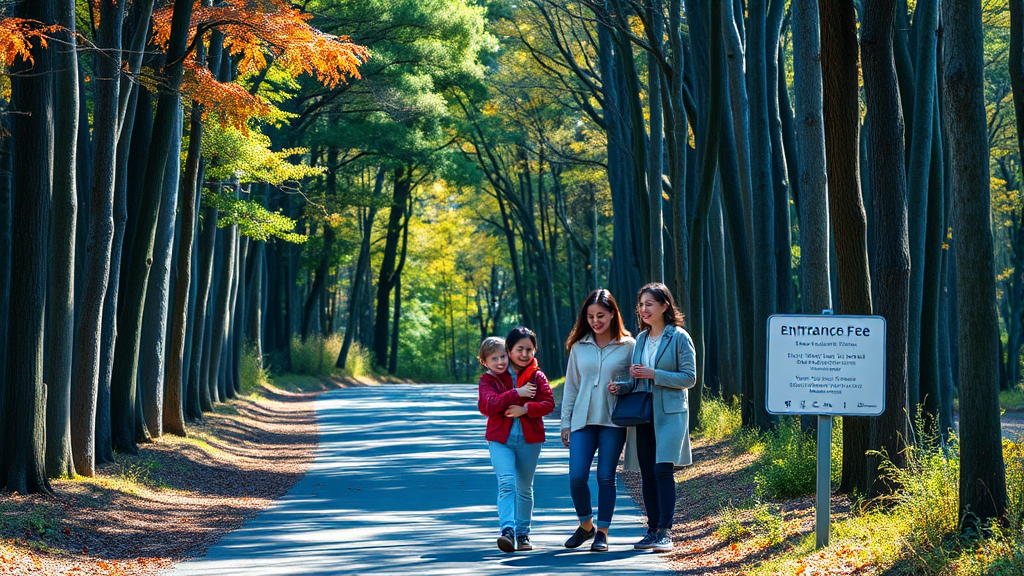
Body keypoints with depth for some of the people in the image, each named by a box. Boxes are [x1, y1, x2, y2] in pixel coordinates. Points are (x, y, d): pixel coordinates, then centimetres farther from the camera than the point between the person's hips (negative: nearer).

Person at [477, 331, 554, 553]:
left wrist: (526, 409, -19)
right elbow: (487, 405, -12)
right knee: (506, 483, -19)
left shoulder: (536, 376, 4)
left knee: (525, 488, 11)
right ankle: (508, 531, -27)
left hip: (529, 438, 1)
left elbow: (548, 403, -3)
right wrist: (516, 393, -17)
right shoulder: (487, 380, 4)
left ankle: (522, 533, 22)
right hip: (500, 439, -1)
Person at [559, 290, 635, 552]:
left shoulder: (627, 346, 1)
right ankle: (585, 525, 16)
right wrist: (566, 423, 10)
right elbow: (570, 386, 12)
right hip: (583, 421, 2)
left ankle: (602, 532, 12)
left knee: (606, 477, 1)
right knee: (576, 476, -5)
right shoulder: (579, 346, 8)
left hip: (613, 421, -2)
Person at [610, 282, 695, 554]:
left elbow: (689, 377, -8)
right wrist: (622, 387, 0)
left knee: (663, 469, -14)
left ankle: (665, 532, -11)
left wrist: (654, 375, -17)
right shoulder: (641, 339, 14)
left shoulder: (679, 338, -3)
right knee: (647, 474, 5)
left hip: (669, 413, -6)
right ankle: (653, 529, 11)